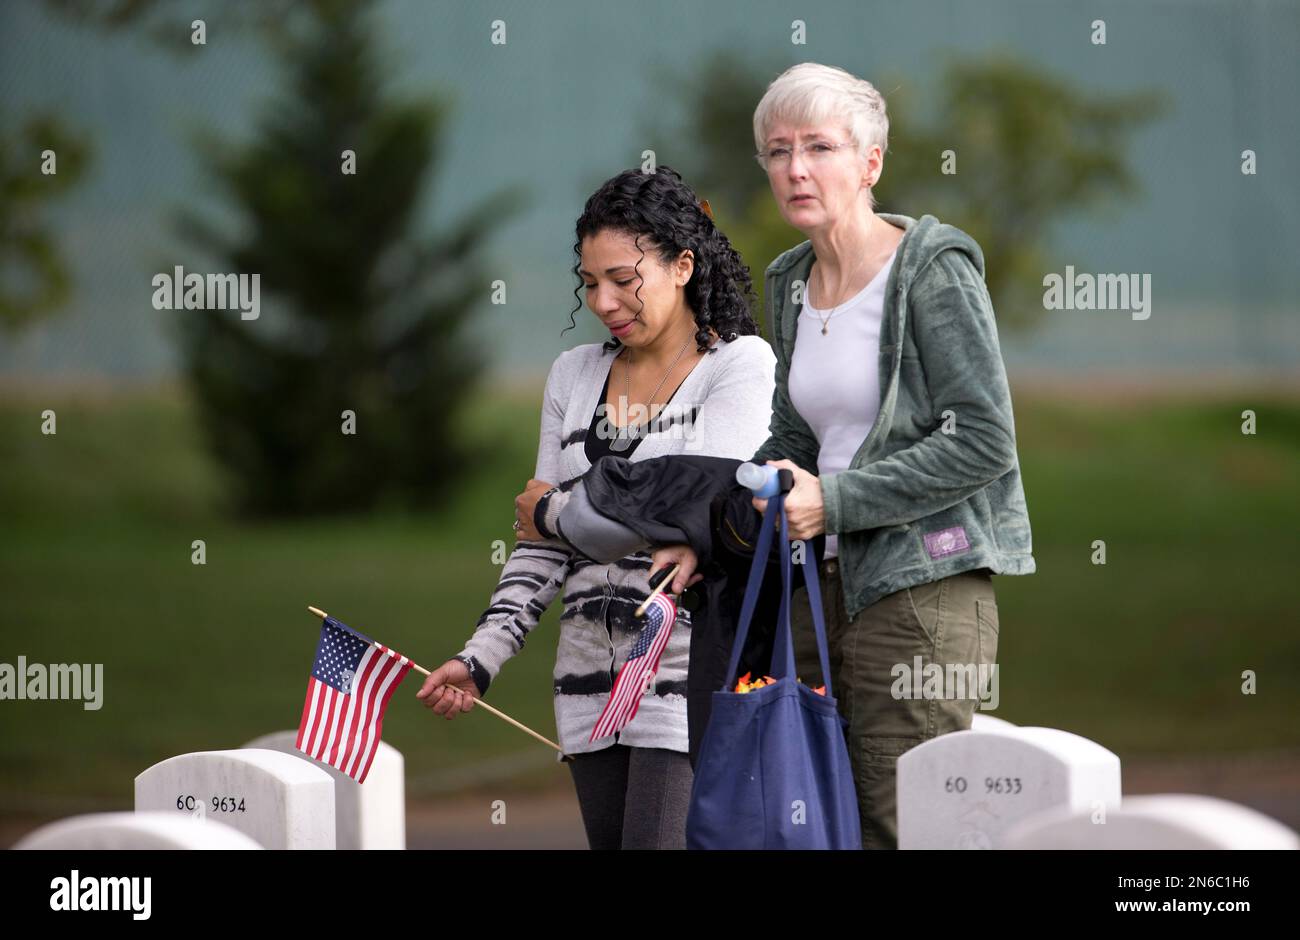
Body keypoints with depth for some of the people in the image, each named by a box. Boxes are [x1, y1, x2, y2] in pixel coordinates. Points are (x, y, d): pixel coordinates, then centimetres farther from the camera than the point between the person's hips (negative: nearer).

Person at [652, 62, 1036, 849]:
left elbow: (983, 441, -14)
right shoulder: (793, 285, 14)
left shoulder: (934, 270, -9)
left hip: (923, 583, -7)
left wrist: (834, 500, -17)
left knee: (903, 828, -10)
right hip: (827, 579, 7)